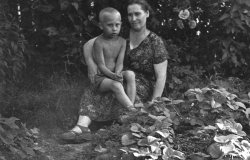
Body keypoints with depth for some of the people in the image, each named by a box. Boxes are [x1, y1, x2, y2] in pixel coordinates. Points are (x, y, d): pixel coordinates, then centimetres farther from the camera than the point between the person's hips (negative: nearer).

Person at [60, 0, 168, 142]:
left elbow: (161, 76, -9)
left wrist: (153, 103, -18)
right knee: (92, 92, -26)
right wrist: (90, 62, -15)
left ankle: (81, 128, -36)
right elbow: (89, 45, 5)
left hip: (145, 86, -5)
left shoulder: (155, 42, -6)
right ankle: (81, 126, -46)